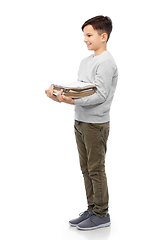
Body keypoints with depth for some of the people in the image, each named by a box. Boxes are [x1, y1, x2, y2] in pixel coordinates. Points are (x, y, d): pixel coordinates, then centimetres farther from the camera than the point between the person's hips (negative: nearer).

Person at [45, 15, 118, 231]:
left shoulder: (106, 63, -13)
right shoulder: (85, 62, 15)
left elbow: (100, 95, -21)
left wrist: (73, 101, -29)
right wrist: (61, 96, -4)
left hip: (96, 124, -9)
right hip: (80, 122, 9)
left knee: (96, 169, -1)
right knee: (86, 169, 14)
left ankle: (102, 214, 12)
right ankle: (92, 210, 25)